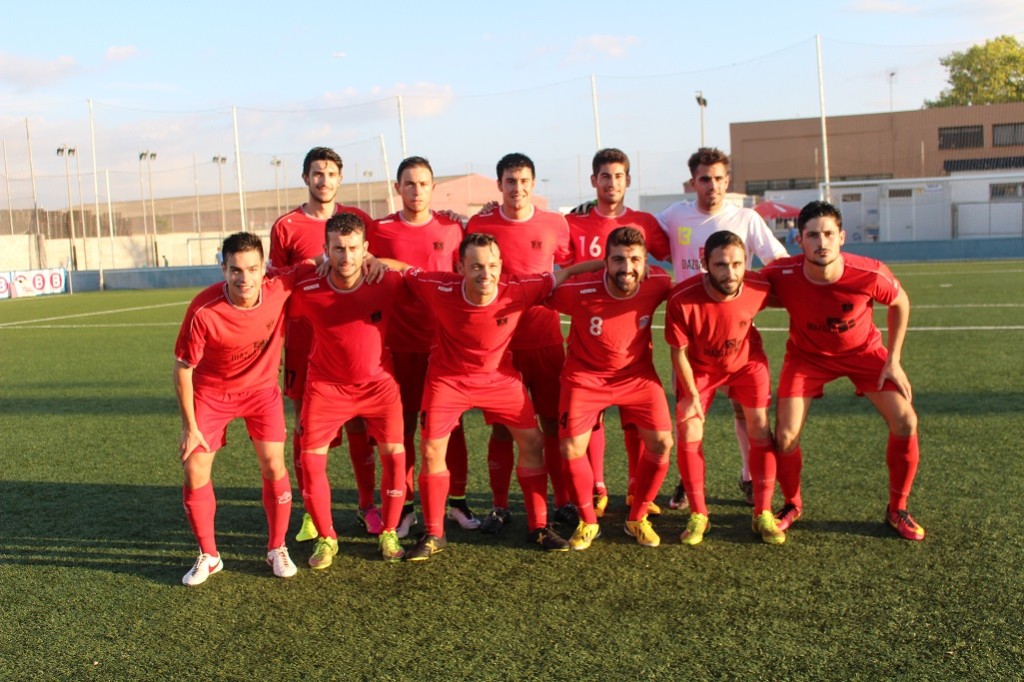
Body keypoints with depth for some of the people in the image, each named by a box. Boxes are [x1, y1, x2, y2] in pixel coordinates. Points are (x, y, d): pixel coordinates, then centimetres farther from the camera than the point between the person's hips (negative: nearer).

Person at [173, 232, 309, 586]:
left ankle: (277, 548, 14)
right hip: (210, 393, -1)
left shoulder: (280, 290, -24)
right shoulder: (203, 311, -29)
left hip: (261, 388, 1)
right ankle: (208, 556, 16)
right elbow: (183, 367, -16)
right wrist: (189, 426, -13)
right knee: (194, 471, -3)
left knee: (273, 465, -7)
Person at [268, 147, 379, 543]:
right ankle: (311, 512, 15)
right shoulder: (286, 227, 1)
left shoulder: (358, 220, 5)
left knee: (358, 424, 6)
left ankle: (368, 506, 18)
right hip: (304, 342, -1)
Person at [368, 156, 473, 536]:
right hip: (400, 343, -1)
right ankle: (404, 506, 15)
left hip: (445, 341, 1)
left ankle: (457, 501, 18)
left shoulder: (452, 228, 4)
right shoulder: (380, 231, 1)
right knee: (403, 424, 5)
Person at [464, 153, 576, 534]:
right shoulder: (479, 225, -1)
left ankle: (563, 503, 18)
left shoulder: (555, 224, 2)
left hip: (545, 338, 1)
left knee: (555, 422, 5)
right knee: (501, 427, 4)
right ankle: (499, 507, 16)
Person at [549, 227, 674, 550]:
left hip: (637, 374, 2)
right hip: (585, 376, -2)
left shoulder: (657, 284, -20)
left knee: (661, 443, -8)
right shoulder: (580, 291, -28)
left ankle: (637, 518, 16)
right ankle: (588, 522, 14)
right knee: (571, 449, -11)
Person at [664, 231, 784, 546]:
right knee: (689, 434, -7)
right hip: (698, 366, -1)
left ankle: (763, 514, 9)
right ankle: (698, 515, 9)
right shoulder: (682, 298, -35)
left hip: (746, 361, 1)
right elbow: (679, 351, -19)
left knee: (760, 429, -4)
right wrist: (692, 395, -13)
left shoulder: (758, 288, -29)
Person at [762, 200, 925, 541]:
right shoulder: (781, 274, -31)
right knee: (785, 436, -10)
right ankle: (792, 504, 21)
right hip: (807, 355, 0)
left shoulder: (870, 274, -30)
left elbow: (900, 303, -7)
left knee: (905, 422, -10)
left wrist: (893, 360, -8)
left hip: (864, 351, 0)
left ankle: (897, 510, 12)